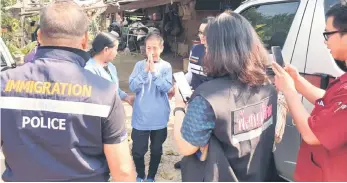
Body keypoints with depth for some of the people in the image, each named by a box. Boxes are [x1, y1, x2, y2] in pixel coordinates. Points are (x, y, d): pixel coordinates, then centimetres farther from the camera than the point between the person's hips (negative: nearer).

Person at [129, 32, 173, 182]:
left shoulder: (166, 66, -4)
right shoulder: (139, 65, -2)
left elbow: (167, 88, -15)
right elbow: (133, 87, -11)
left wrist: (154, 71, -22)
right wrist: (145, 71, -20)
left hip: (159, 118, 0)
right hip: (140, 118, 0)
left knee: (156, 150, 16)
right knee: (137, 151, 8)